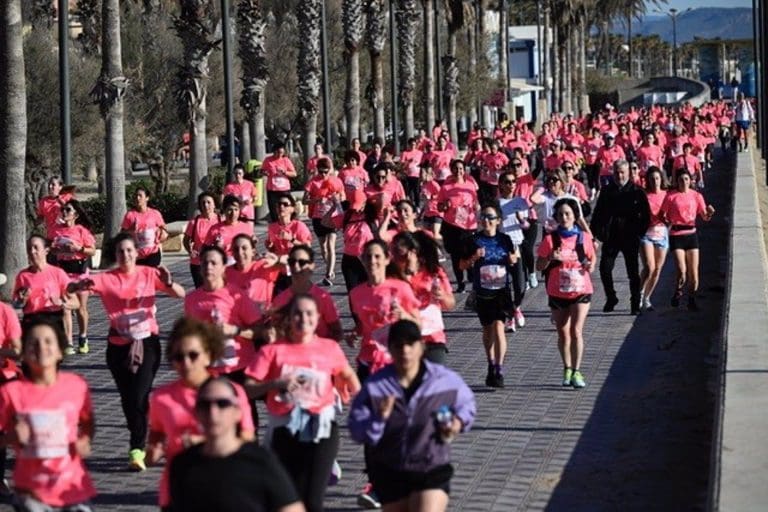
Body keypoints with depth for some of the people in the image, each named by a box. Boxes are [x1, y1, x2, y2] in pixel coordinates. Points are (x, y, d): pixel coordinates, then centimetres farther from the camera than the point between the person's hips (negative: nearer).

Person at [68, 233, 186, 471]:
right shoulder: (107, 278, -4)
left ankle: (137, 449, -9)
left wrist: (168, 283, -26)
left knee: (139, 396, -14)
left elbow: (181, 294, -3)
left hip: (147, 342, -2)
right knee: (127, 398, 11)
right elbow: (70, 289, -10)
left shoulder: (149, 274, -2)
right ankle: (140, 443, 29)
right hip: (118, 345, 2)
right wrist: (82, 285, -34)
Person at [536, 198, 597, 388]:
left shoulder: (584, 237, -2)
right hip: (557, 293, 1)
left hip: (581, 291, -1)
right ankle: (567, 369, 29)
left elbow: (592, 257, 12)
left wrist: (590, 265, -10)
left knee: (576, 331, -13)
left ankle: (576, 372, -8)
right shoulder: (550, 239, -4)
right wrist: (550, 258, -21)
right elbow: (539, 266, -1)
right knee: (563, 334, 12)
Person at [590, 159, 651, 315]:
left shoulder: (637, 192, -1)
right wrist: (594, 232, 0)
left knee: (633, 272, 4)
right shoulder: (606, 191, 7)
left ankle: (635, 304, 13)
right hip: (610, 237, 2)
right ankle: (611, 298, 16)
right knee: (605, 268, -4)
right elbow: (597, 213, 9)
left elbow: (646, 215, 0)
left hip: (630, 238, -2)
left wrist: (640, 232, -8)